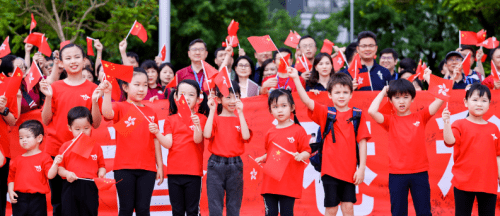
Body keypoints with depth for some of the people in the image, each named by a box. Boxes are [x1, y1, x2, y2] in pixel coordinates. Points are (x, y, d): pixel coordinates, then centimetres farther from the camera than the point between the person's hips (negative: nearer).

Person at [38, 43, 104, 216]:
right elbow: (46, 121, 3)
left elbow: (96, 124, 1)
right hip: (55, 149, 1)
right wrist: (48, 97, -9)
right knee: (58, 201, 5)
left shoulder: (92, 89, 3)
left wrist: (95, 101, -13)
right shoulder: (54, 87, 4)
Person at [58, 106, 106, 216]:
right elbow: (59, 167, 4)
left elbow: (101, 166, 12)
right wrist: (67, 174, -15)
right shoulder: (66, 147, 4)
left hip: (90, 188, 0)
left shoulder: (96, 147, 7)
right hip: (70, 187, 0)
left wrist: (101, 173, -10)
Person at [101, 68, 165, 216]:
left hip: (147, 168, 3)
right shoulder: (120, 107, 1)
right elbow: (107, 114, -23)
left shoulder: (151, 113, 11)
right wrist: (107, 93, -35)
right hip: (124, 168, -3)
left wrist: (160, 166, 10)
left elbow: (156, 141, 13)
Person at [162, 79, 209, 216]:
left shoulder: (200, 118, 3)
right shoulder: (170, 120, 9)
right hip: (174, 170, 2)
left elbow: (198, 140, -12)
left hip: (193, 170, -2)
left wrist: (197, 125, -31)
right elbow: (168, 144, 0)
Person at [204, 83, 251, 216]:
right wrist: (212, 111, -11)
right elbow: (207, 135, -15)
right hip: (216, 164, -2)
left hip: (235, 165, 2)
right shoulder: (215, 118, 4)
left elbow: (246, 136, -10)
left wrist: (240, 113, -11)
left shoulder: (240, 118, 8)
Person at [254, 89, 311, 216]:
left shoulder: (298, 131, -2)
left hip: (289, 183, -4)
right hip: (270, 181, 4)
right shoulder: (270, 133, 12)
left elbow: (307, 152, -2)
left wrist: (300, 156, -22)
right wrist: (262, 159, 4)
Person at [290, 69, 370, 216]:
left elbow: (362, 142, 1)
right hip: (330, 169, 0)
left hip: (349, 170, 0)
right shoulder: (325, 113, 2)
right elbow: (306, 100, -11)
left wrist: (361, 168, -3)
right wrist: (296, 79, -22)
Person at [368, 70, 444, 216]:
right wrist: (383, 92, -2)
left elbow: (440, 99, -5)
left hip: (419, 172, 0)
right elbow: (372, 111, -16)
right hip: (396, 173, 0)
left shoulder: (420, 117, 4)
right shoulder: (390, 121, 2)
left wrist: (428, 79, 1)